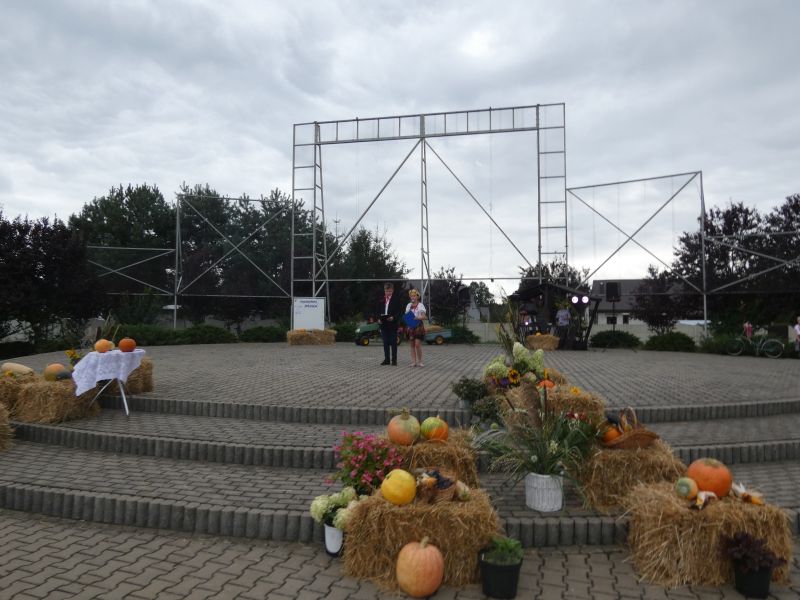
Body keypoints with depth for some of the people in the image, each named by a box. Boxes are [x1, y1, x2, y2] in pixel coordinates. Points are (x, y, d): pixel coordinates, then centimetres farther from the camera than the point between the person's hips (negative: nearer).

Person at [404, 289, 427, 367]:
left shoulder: (420, 305, 0)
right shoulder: (408, 305, 14)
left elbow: (424, 317, -6)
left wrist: (418, 318, -25)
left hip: (418, 326, -4)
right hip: (410, 327, 4)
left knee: (417, 344, -10)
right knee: (412, 345, 2)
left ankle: (419, 361, 1)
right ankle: (413, 361, 5)